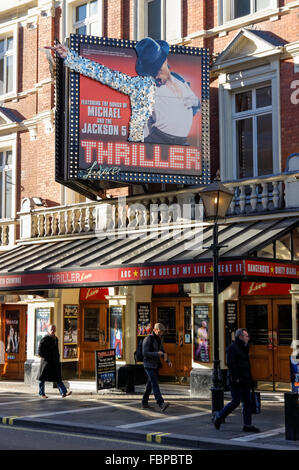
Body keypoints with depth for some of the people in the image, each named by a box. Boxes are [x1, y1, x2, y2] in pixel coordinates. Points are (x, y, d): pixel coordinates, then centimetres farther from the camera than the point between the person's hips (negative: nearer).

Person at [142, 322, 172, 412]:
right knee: (155, 384, -17)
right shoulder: (148, 339, -14)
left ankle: (145, 403, 23)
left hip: (156, 365, 8)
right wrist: (157, 353, -26)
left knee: (150, 384, 13)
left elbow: (162, 351, 18)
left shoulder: (159, 339, 11)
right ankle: (161, 404, -29)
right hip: (149, 365, -8)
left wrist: (168, 361, 3)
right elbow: (145, 353, -20)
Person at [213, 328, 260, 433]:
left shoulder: (244, 348, 17)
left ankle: (247, 425, 10)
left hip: (245, 380, 9)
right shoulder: (232, 348, -11)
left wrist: (250, 380, 17)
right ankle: (219, 416, 12)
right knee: (236, 402, -5)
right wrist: (236, 378, -22)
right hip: (236, 381, -9)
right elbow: (231, 364, -19)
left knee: (247, 402, 6)